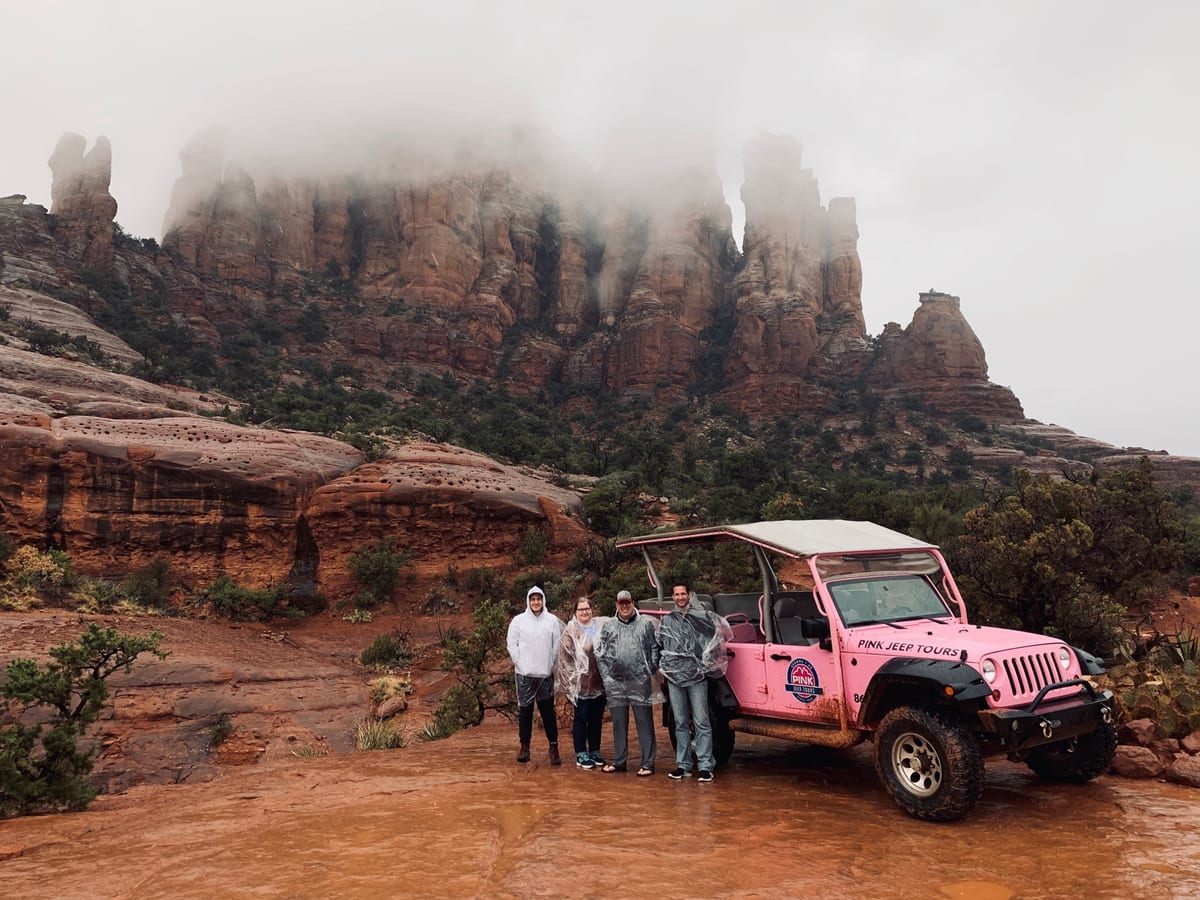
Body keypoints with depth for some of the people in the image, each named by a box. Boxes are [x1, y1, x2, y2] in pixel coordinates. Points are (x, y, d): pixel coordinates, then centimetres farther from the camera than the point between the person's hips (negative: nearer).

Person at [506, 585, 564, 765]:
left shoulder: (553, 620, 0)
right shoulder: (518, 620, -1)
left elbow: (557, 645, 3)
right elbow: (512, 644, 4)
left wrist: (552, 665, -1)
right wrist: (519, 663, -2)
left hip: (546, 674, 0)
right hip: (524, 674, 0)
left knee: (548, 712, 2)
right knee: (525, 711, 7)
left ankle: (554, 748, 7)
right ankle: (524, 747, 16)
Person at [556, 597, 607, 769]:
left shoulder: (599, 627, 8)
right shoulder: (571, 631, -6)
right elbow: (565, 657, -8)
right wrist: (573, 678, -10)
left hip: (599, 682, 5)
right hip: (581, 683, -4)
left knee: (597, 718, 12)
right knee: (581, 718, 3)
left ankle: (595, 751, 24)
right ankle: (581, 755, 12)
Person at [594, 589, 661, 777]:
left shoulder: (646, 623, 4)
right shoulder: (608, 625, 10)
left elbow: (655, 648, 2)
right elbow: (599, 652, 9)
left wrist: (651, 671, -4)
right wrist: (607, 675, 2)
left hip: (640, 682, -3)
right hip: (616, 683, 3)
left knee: (644, 722, 0)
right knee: (618, 723, 12)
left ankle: (647, 763, 6)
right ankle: (619, 761, 22)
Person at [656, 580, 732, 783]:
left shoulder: (702, 617, 1)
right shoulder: (667, 621, 12)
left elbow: (721, 631, -3)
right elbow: (660, 646, 20)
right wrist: (663, 668, 11)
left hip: (696, 676, -3)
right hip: (674, 677, 3)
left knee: (701, 722, -4)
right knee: (680, 723, 8)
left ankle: (705, 766, 0)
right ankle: (683, 765, 15)